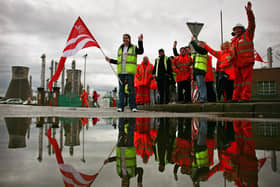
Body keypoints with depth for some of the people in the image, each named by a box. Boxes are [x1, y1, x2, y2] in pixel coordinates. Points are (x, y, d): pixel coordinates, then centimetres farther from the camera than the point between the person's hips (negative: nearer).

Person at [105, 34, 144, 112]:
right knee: (121, 89, 1)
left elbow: (141, 51, -13)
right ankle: (120, 106, 1)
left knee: (131, 89, -7)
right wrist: (110, 60, 19)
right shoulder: (120, 49, 21)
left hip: (129, 72, -4)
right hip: (121, 72, 4)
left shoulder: (133, 48, 8)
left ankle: (133, 106, -4)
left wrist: (140, 41, -20)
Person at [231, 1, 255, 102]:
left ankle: (246, 97, -7)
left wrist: (249, 12, -17)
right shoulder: (233, 40, 20)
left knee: (246, 79, -7)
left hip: (247, 63, -6)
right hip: (237, 64, 6)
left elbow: (252, 24, -8)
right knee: (237, 81, 8)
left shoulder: (247, 35, 5)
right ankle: (236, 98, 11)